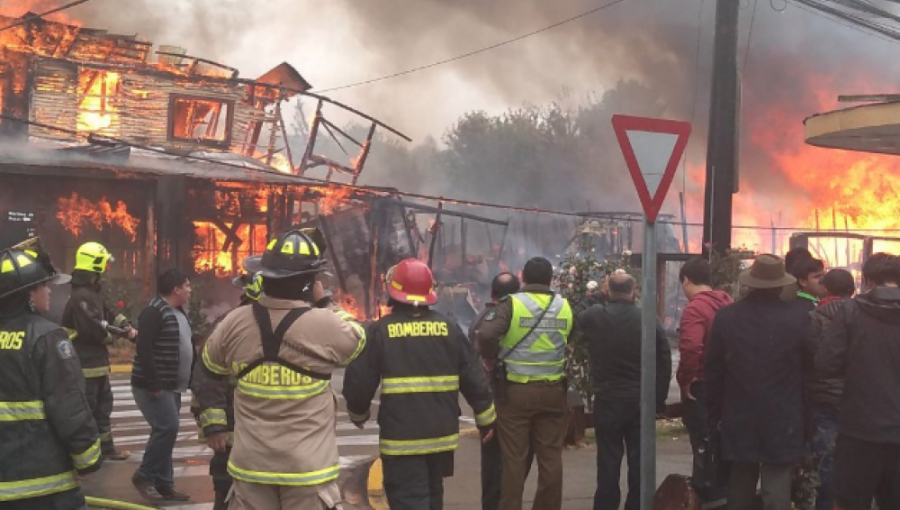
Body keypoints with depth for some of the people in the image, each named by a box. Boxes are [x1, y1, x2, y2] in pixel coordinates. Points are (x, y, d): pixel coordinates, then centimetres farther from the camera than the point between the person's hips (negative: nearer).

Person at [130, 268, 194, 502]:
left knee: (165, 430, 11)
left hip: (172, 386, 10)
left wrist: (191, 378, 15)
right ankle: (144, 476, -1)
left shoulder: (179, 312, 14)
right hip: (154, 387, -10)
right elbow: (144, 349, -23)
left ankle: (163, 484, 17)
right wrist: (153, 384, -26)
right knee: (167, 427, -16)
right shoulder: (154, 312, -16)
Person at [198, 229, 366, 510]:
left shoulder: (234, 323, -2)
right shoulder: (326, 326, -15)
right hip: (308, 467, -3)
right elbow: (357, 338, 7)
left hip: (251, 464, 4)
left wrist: (213, 423, 23)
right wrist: (325, 303, 11)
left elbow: (207, 375, 12)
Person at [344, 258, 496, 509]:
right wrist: (486, 419, 15)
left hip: (400, 436, -4)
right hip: (441, 432, 4)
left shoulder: (381, 331, -8)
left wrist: (358, 413, 14)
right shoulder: (449, 328, 1)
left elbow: (360, 381, -7)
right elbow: (474, 379, 3)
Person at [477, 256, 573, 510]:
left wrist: (492, 359, -5)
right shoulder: (565, 307, 4)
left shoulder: (512, 304, -9)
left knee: (514, 457, 4)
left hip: (516, 390, -3)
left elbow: (486, 335, -20)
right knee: (550, 456, 11)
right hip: (552, 391, 3)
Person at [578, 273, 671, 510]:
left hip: (607, 400, -1)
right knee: (639, 460, 8)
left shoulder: (592, 318, -7)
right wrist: (659, 400, 8)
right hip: (641, 401, 1)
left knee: (608, 460, 4)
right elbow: (665, 363, 0)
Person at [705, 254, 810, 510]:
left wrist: (716, 414, 11)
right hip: (782, 421, -2)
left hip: (739, 420, 3)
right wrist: (804, 413, 7)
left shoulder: (726, 316, -2)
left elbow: (713, 370, 2)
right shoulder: (799, 317, -9)